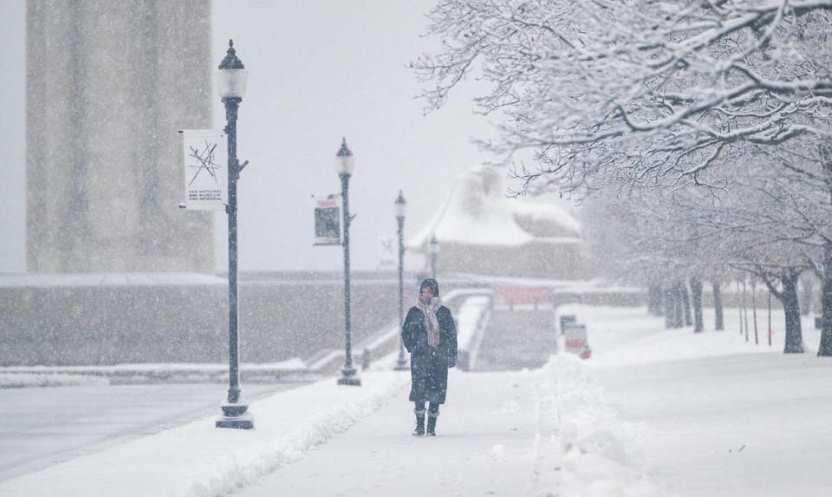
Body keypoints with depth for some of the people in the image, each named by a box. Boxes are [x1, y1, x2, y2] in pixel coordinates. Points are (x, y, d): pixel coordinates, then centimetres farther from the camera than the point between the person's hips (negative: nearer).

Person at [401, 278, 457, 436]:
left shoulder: (443, 312, 5)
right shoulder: (414, 312, 6)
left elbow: (452, 334, 8)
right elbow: (405, 332, 17)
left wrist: (452, 355, 3)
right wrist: (412, 348, 8)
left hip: (439, 358, 0)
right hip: (419, 358, 0)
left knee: (436, 393, 0)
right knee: (418, 389, -13)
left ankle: (431, 428, 7)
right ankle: (419, 425, -6)